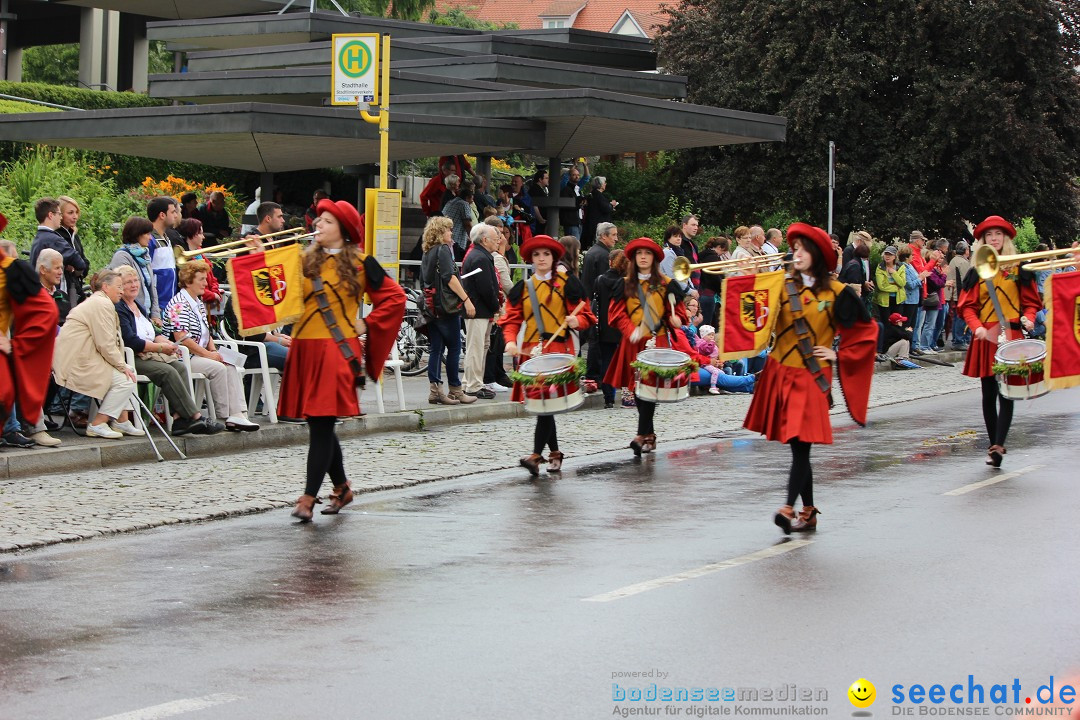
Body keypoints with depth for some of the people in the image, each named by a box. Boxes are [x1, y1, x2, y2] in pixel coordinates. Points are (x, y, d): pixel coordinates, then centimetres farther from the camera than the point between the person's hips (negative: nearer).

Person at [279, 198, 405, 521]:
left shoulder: (360, 263, 3)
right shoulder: (306, 259, 13)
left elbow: (394, 297, 5)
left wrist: (366, 325, 0)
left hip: (337, 350, -5)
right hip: (305, 348, 5)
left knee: (322, 423, -10)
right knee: (320, 425, 9)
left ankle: (308, 497, -11)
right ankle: (342, 488, 25)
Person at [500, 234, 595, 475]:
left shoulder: (567, 282, 4)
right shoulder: (522, 288, 14)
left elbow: (585, 315, 3)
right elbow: (512, 319, 10)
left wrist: (576, 321, -19)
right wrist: (510, 341, -9)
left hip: (559, 348, -5)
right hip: (531, 349, 5)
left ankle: (537, 455, -20)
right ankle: (555, 453, 20)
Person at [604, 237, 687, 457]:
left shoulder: (666, 285, 5)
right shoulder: (625, 285, 9)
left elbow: (677, 311, 8)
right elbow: (616, 313, 4)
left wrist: (675, 320, -15)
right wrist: (630, 330, -12)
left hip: (658, 342, -3)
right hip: (633, 344, 3)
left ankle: (643, 435, -16)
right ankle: (649, 436, 15)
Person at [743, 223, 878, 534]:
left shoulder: (836, 292, -2)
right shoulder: (782, 285, 6)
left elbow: (866, 330, 6)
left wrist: (838, 354, 1)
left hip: (811, 377, -3)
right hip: (780, 373, 4)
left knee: (801, 443, -14)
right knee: (797, 446, 7)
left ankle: (789, 508, -20)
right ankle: (808, 511, 15)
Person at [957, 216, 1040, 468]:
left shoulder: (1018, 268, 7)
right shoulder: (976, 271, 10)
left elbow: (1031, 301, 9)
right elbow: (967, 305, 6)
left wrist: (1029, 318, -11)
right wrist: (977, 326, -12)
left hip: (1011, 335, -3)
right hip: (986, 337, 3)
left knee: (1006, 391, -14)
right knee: (989, 393, 7)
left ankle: (997, 445, -22)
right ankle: (994, 444, 16)